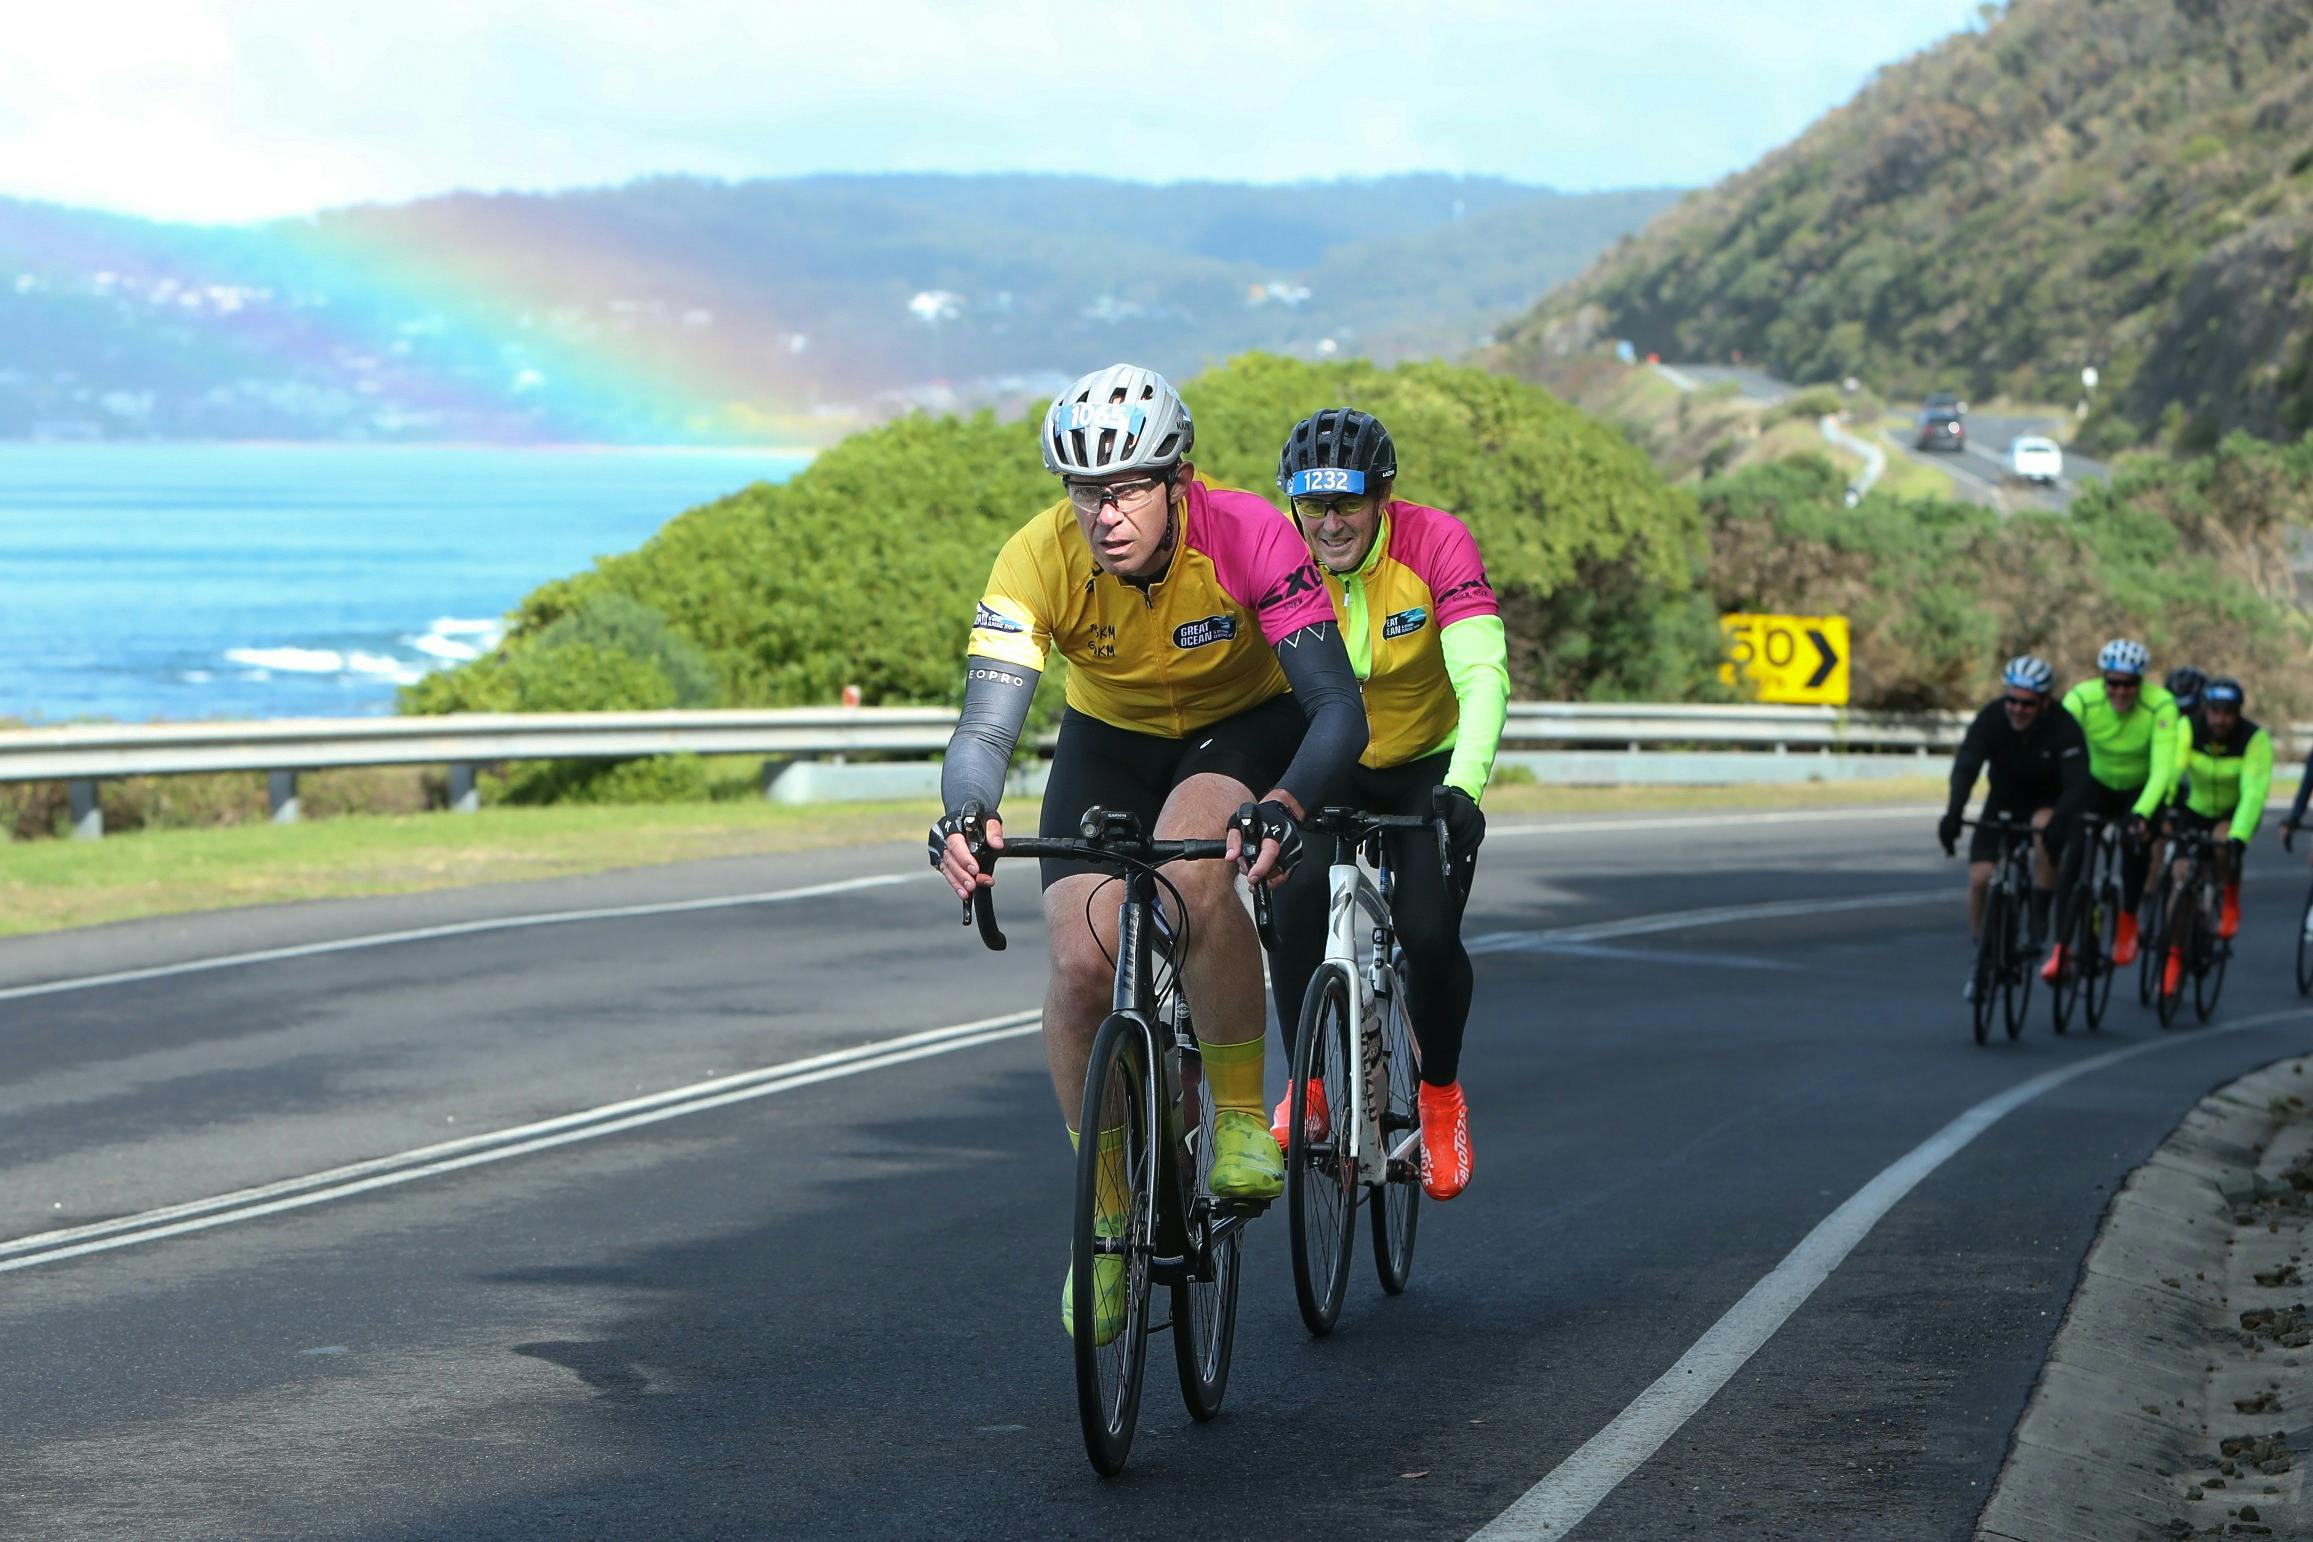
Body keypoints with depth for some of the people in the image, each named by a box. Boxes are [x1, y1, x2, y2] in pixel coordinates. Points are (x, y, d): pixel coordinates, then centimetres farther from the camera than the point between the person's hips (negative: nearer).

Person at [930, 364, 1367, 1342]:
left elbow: (1339, 707, -37)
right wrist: (963, 815, -56)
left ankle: (1242, 1119, -16)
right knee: (1082, 966, -16)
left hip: (1245, 726, -2)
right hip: (1111, 739, 2)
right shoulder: (1037, 562, -28)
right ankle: (1107, 1221, 4)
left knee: (1192, 874, -35)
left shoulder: (1246, 536, -32)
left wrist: (1286, 802, -57)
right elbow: (986, 725, -33)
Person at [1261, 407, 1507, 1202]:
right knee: (1295, 894, -25)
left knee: (1430, 933, -18)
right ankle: (1309, 1084, -6)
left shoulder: (1436, 543, -26)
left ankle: (1441, 1093, 10)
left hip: (1427, 766, -1)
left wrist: (1463, 787, -52)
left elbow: (1484, 674, -36)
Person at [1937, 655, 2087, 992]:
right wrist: (1953, 813, -51)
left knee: (2044, 829, -37)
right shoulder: (1992, 717, -24)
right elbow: (1966, 765, -34)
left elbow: (2076, 782, -37)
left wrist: (2062, 822, -56)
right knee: (1980, 877, -13)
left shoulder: (2064, 727, -28)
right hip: (2004, 800, 2)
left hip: (2048, 802, -2)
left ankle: (2039, 918, -20)